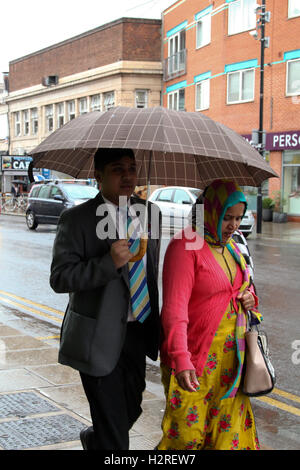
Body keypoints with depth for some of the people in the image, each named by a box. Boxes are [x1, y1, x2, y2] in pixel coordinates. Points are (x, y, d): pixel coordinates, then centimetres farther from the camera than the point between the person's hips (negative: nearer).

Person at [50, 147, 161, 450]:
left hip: (137, 332, 6)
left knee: (130, 410, 20)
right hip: (100, 336, -6)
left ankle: (93, 439, 49)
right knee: (113, 429, 0)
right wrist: (109, 263, -29)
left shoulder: (151, 213, 5)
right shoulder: (76, 219, -12)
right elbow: (59, 278, -17)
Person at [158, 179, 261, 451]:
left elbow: (243, 285, 27)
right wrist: (181, 359, -31)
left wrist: (250, 298, 2)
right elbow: (175, 307, -21)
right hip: (197, 355, -7)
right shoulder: (186, 245, -13)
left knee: (229, 425, 11)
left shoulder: (231, 246, 11)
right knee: (188, 431, -5)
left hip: (231, 354, 7)